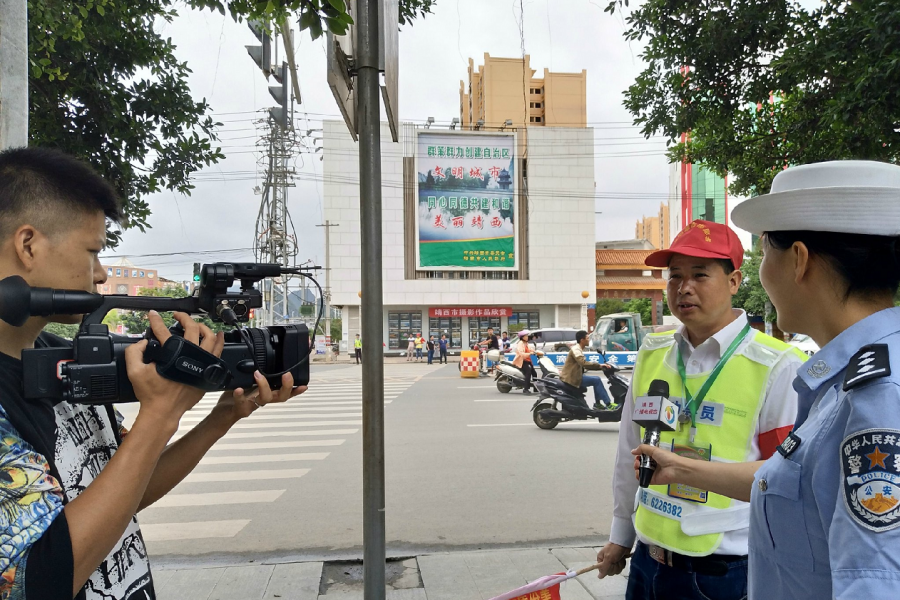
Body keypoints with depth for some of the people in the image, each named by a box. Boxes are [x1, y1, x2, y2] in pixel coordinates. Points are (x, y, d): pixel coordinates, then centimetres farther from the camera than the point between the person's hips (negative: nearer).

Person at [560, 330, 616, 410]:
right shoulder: (576, 349, -14)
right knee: (596, 380, -16)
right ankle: (608, 404, -13)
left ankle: (597, 403, 14)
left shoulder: (579, 349, 18)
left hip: (574, 376, 11)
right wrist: (599, 365, -30)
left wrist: (600, 367, 8)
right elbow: (584, 363, -30)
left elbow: (585, 365, 18)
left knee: (596, 380, 14)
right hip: (572, 378, -11)